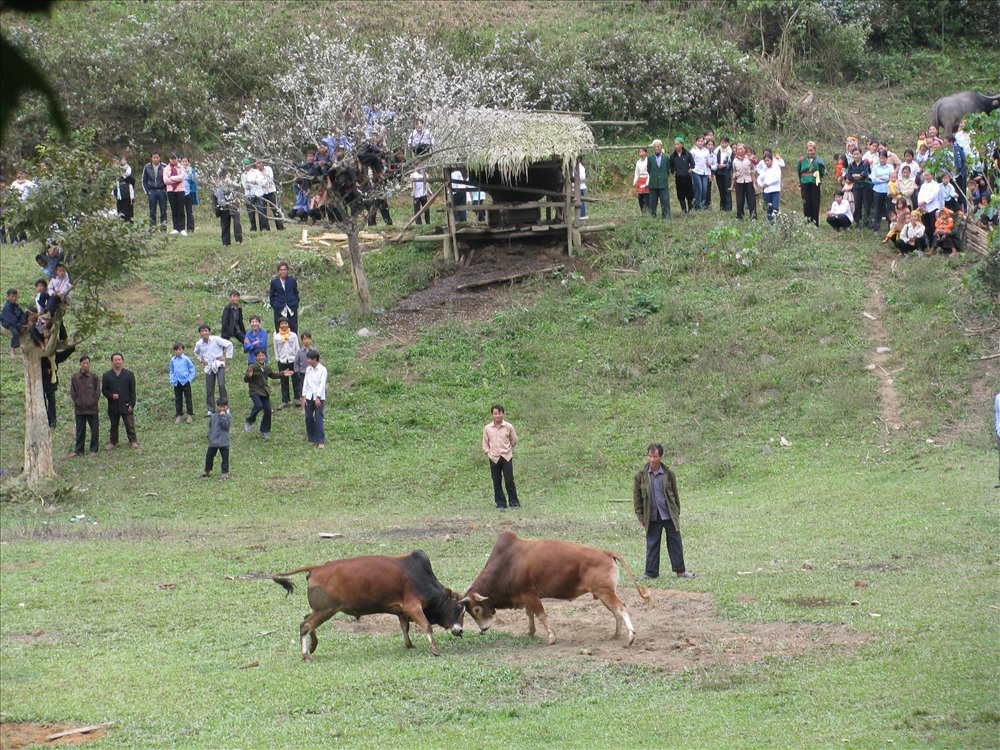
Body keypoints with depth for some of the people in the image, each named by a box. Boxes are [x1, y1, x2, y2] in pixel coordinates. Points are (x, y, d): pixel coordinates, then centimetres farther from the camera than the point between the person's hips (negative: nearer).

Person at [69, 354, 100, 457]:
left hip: (92, 408, -1)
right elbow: (72, 391, 5)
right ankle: (78, 450, 15)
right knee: (80, 430, 8)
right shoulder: (75, 377, 2)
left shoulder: (94, 376, -1)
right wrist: (76, 402, -2)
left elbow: (97, 391, 2)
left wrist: (94, 402, -5)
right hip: (79, 408, 1)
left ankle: (94, 450, 14)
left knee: (94, 430, 4)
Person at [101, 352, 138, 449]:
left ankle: (133, 441, 9)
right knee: (114, 426, 10)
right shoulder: (107, 375, 5)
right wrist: (111, 395, -13)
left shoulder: (129, 374, 3)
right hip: (113, 406, 1)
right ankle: (112, 442, 20)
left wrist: (131, 404, -4)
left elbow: (132, 391, 3)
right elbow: (104, 390, 7)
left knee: (130, 425, 0)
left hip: (126, 405, -1)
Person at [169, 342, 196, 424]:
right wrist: (172, 380, 6)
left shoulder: (186, 359, -7)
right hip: (176, 383, 4)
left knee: (188, 398, 2)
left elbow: (192, 369, -1)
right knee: (178, 399, 8)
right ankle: (179, 415, 14)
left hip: (185, 381, -4)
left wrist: (190, 378, -8)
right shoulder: (173, 360, 5)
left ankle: (190, 415, 8)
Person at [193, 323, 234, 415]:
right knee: (209, 390, 3)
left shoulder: (216, 339, -9)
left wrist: (226, 356, -6)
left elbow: (229, 344, -5)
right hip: (208, 367, 4)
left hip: (219, 365, -4)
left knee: (221, 385, -19)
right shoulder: (199, 344, 5)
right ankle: (211, 410, 12)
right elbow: (196, 352, 29)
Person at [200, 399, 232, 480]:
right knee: (209, 456, 10)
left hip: (224, 442, -4)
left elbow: (226, 425, -18)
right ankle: (207, 471, 25)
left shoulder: (228, 416, -4)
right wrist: (209, 436, 6)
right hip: (213, 441, 4)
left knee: (225, 457, 0)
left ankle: (225, 473, 9)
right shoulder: (213, 416, 5)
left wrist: (223, 416, -22)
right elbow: (210, 427, 13)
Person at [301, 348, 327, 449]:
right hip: (309, 396, 5)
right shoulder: (308, 369, 9)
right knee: (308, 417, 6)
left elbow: (322, 384, -10)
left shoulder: (322, 370, -7)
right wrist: (304, 396, 3)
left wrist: (318, 397, -14)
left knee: (318, 418, -9)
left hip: (319, 397, -5)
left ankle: (320, 441, -9)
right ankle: (311, 438, 19)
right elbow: (305, 382, 10)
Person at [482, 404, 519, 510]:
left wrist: (508, 449, 10)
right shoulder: (487, 428, 1)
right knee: (496, 482, 3)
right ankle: (500, 504, 10)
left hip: (507, 457, -1)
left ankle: (514, 503, 4)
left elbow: (514, 440, 10)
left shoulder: (508, 427, -2)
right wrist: (488, 453, 0)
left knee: (509, 481, -4)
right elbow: (485, 444, 9)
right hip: (494, 458, 1)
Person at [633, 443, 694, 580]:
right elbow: (636, 496, 3)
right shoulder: (641, 475, -3)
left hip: (669, 515, 1)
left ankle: (680, 570, 14)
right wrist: (640, 516, 0)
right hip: (652, 517, 0)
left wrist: (677, 513, 8)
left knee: (675, 543, 5)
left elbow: (675, 494, 8)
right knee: (652, 545, 5)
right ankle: (651, 572, 12)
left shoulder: (668, 474, -1)